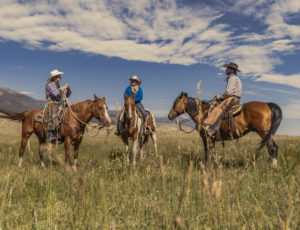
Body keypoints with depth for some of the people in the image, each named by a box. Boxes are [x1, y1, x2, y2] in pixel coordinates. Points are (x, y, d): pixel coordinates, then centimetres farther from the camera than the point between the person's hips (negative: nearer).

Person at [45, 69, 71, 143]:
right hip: (52, 104, -8)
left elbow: (67, 95, 24)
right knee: (53, 116, -30)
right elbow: (55, 94, -18)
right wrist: (63, 88, -7)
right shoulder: (50, 84, -2)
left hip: (59, 105, 9)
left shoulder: (58, 85, 21)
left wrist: (68, 89, 6)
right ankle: (51, 136, -36)